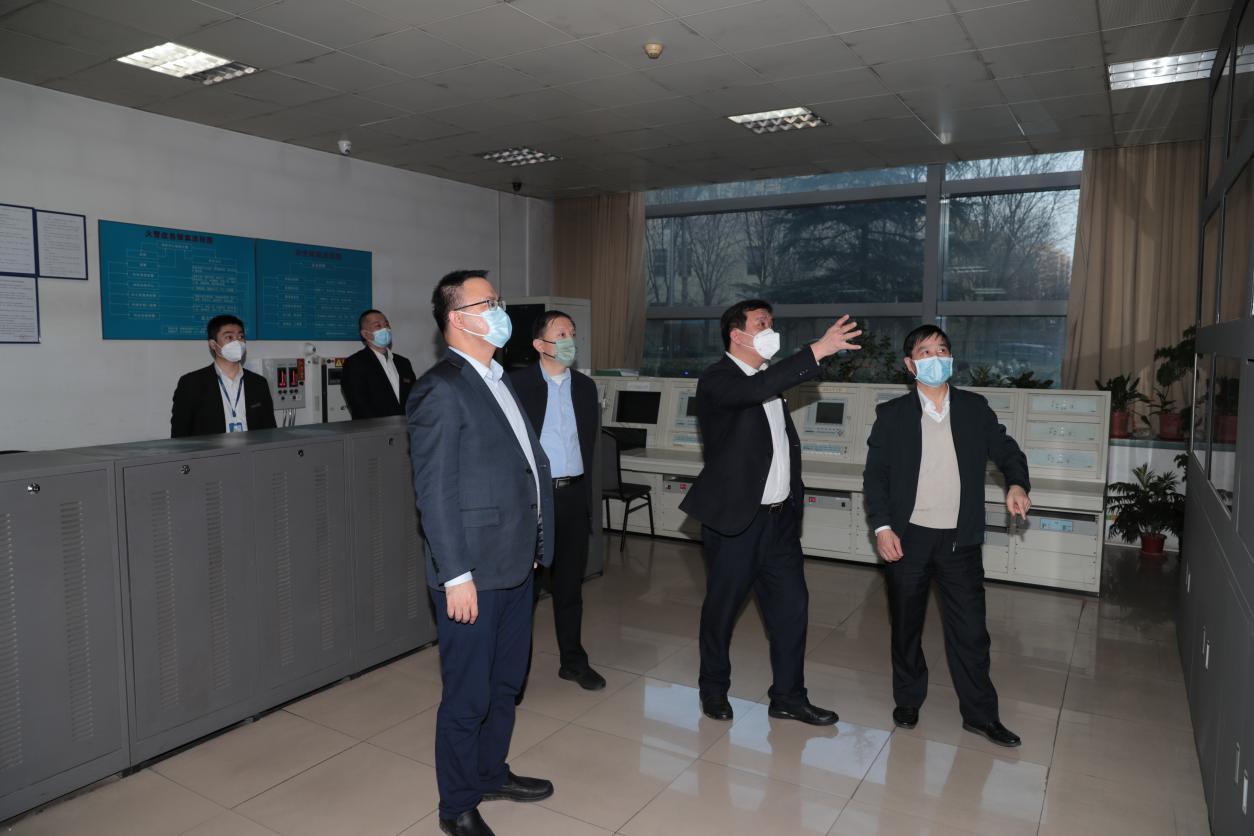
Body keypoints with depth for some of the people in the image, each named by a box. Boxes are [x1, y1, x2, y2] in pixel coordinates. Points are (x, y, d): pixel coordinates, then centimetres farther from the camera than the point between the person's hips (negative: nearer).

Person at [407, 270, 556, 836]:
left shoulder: (499, 379, 13)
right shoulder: (440, 388, -15)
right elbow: (434, 491, -17)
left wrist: (535, 546, 15)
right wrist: (456, 576, -19)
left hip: (515, 564, 9)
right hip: (475, 572, -8)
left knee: (505, 683, 22)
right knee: (468, 695, 7)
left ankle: (491, 772, 42)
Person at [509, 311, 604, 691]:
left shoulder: (585, 386, 9)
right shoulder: (517, 384, -6)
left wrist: (578, 477, 11)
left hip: (573, 493, 4)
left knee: (569, 584, 14)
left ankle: (573, 660, 27)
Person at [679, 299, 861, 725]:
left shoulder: (772, 377, 13)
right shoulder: (716, 381, -12)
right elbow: (756, 389, -35)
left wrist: (794, 506, 16)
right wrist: (819, 349, -36)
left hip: (780, 517, 7)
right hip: (735, 519, -7)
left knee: (792, 604, 8)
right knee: (722, 607, 8)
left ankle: (788, 697, 22)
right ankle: (713, 688, 28)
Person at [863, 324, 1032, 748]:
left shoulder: (975, 408, 5)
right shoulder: (892, 415, 0)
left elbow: (1006, 451, 11)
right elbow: (875, 474, 0)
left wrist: (1017, 483, -10)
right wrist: (882, 526, -9)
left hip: (960, 539, 1)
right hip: (907, 538, -1)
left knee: (970, 629, 5)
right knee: (906, 625, 12)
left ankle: (980, 713, 20)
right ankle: (908, 700, 30)